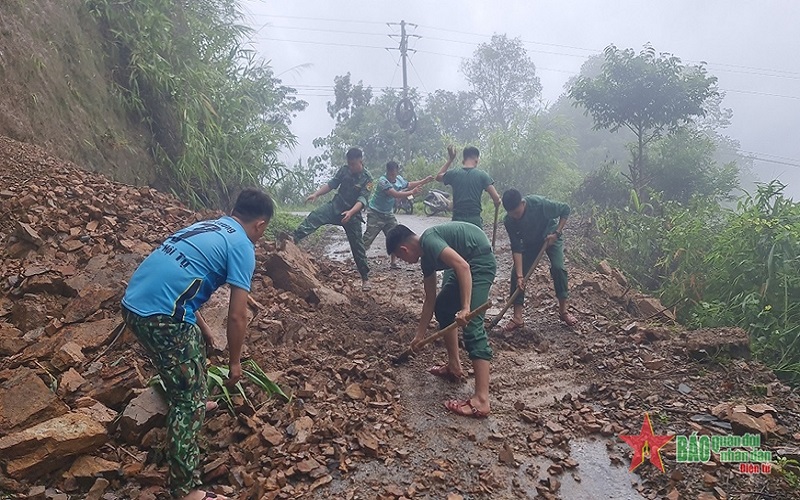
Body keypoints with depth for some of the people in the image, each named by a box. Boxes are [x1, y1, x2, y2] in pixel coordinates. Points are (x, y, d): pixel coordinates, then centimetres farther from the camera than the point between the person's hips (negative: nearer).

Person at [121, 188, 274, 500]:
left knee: (195, 346, 33)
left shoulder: (207, 227, 22)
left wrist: (202, 328, 40)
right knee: (189, 402, 3)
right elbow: (237, 315, -6)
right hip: (162, 316, -9)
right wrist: (235, 362, 8)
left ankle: (197, 404, 54)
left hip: (133, 303, 9)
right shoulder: (242, 246, -2)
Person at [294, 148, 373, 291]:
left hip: (353, 214, -3)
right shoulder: (343, 170, 0)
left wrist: (351, 212, -38)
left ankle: (365, 277, 13)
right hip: (335, 206, 3)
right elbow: (331, 184, 5)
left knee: (357, 246, 0)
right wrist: (316, 194, -10)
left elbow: (362, 199, -22)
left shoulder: (367, 179, -12)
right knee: (314, 217, -24)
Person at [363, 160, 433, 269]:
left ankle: (393, 262, 15)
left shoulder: (399, 179, -2)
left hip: (388, 213, 7)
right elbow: (396, 194, -34)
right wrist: (412, 192, -32)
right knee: (368, 238, -9)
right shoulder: (383, 181, -26)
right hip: (375, 213, -7)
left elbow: (409, 185, 18)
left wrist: (424, 181, 12)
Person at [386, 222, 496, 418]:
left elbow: (462, 265, -27)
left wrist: (465, 308, -29)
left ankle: (481, 400, -17)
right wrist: (420, 335, 26)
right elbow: (430, 299, 20)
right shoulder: (426, 257, 13)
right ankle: (454, 366, 29)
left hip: (480, 261, -10)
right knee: (442, 307, 20)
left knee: (471, 325, -16)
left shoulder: (428, 240, -16)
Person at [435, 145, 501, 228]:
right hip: (475, 220, -2)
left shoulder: (454, 174, 3)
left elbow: (438, 177, 26)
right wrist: (497, 204, 17)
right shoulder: (482, 175, -3)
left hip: (457, 221, 2)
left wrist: (450, 159, 27)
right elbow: (496, 198, -7)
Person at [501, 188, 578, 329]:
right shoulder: (509, 221, -26)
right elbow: (516, 248, -24)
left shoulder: (540, 204, -35)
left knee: (558, 267, -21)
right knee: (516, 272, -11)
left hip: (550, 237, -2)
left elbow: (565, 209, -19)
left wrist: (556, 233, -24)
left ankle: (563, 311, -4)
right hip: (530, 242, 2)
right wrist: (520, 275, -30)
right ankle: (517, 317, -5)